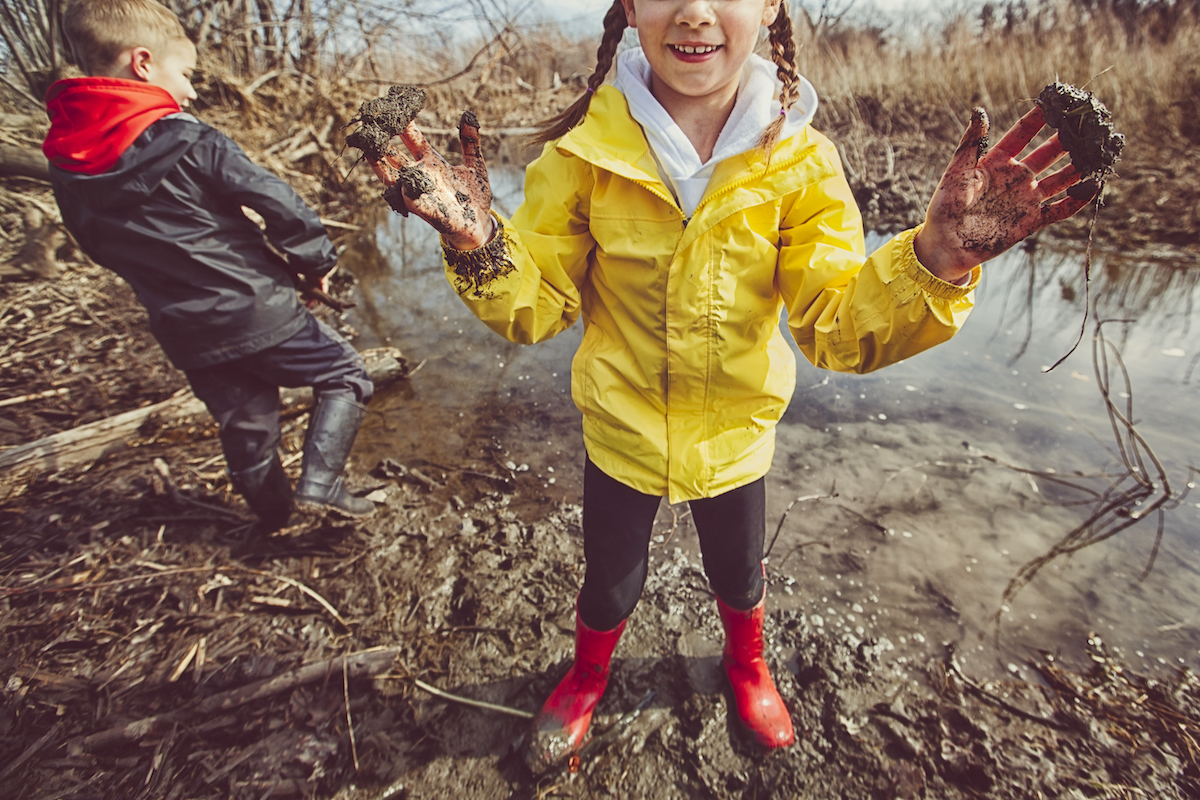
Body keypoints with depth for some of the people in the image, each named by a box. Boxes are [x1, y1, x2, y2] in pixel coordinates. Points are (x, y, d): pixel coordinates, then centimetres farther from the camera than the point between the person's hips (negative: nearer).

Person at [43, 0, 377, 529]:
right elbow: (279, 204, -15)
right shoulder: (189, 142, -14)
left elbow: (101, 248, 16)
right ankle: (318, 483, -2)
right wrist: (317, 261, 1)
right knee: (345, 376, 11)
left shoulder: (66, 166, 5)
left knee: (246, 425, 20)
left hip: (186, 336, 6)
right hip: (257, 313, -6)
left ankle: (278, 521, 35)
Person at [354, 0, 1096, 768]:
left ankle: (748, 665, 64)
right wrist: (481, 244, -33)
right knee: (609, 587, 21)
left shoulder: (800, 159, -15)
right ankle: (587, 678, 59)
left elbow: (838, 327, -18)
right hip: (622, 428, 0)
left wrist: (936, 257, -37)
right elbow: (538, 306, -13)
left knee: (739, 575, 25)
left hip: (735, 433, 1)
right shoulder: (585, 147, -17)